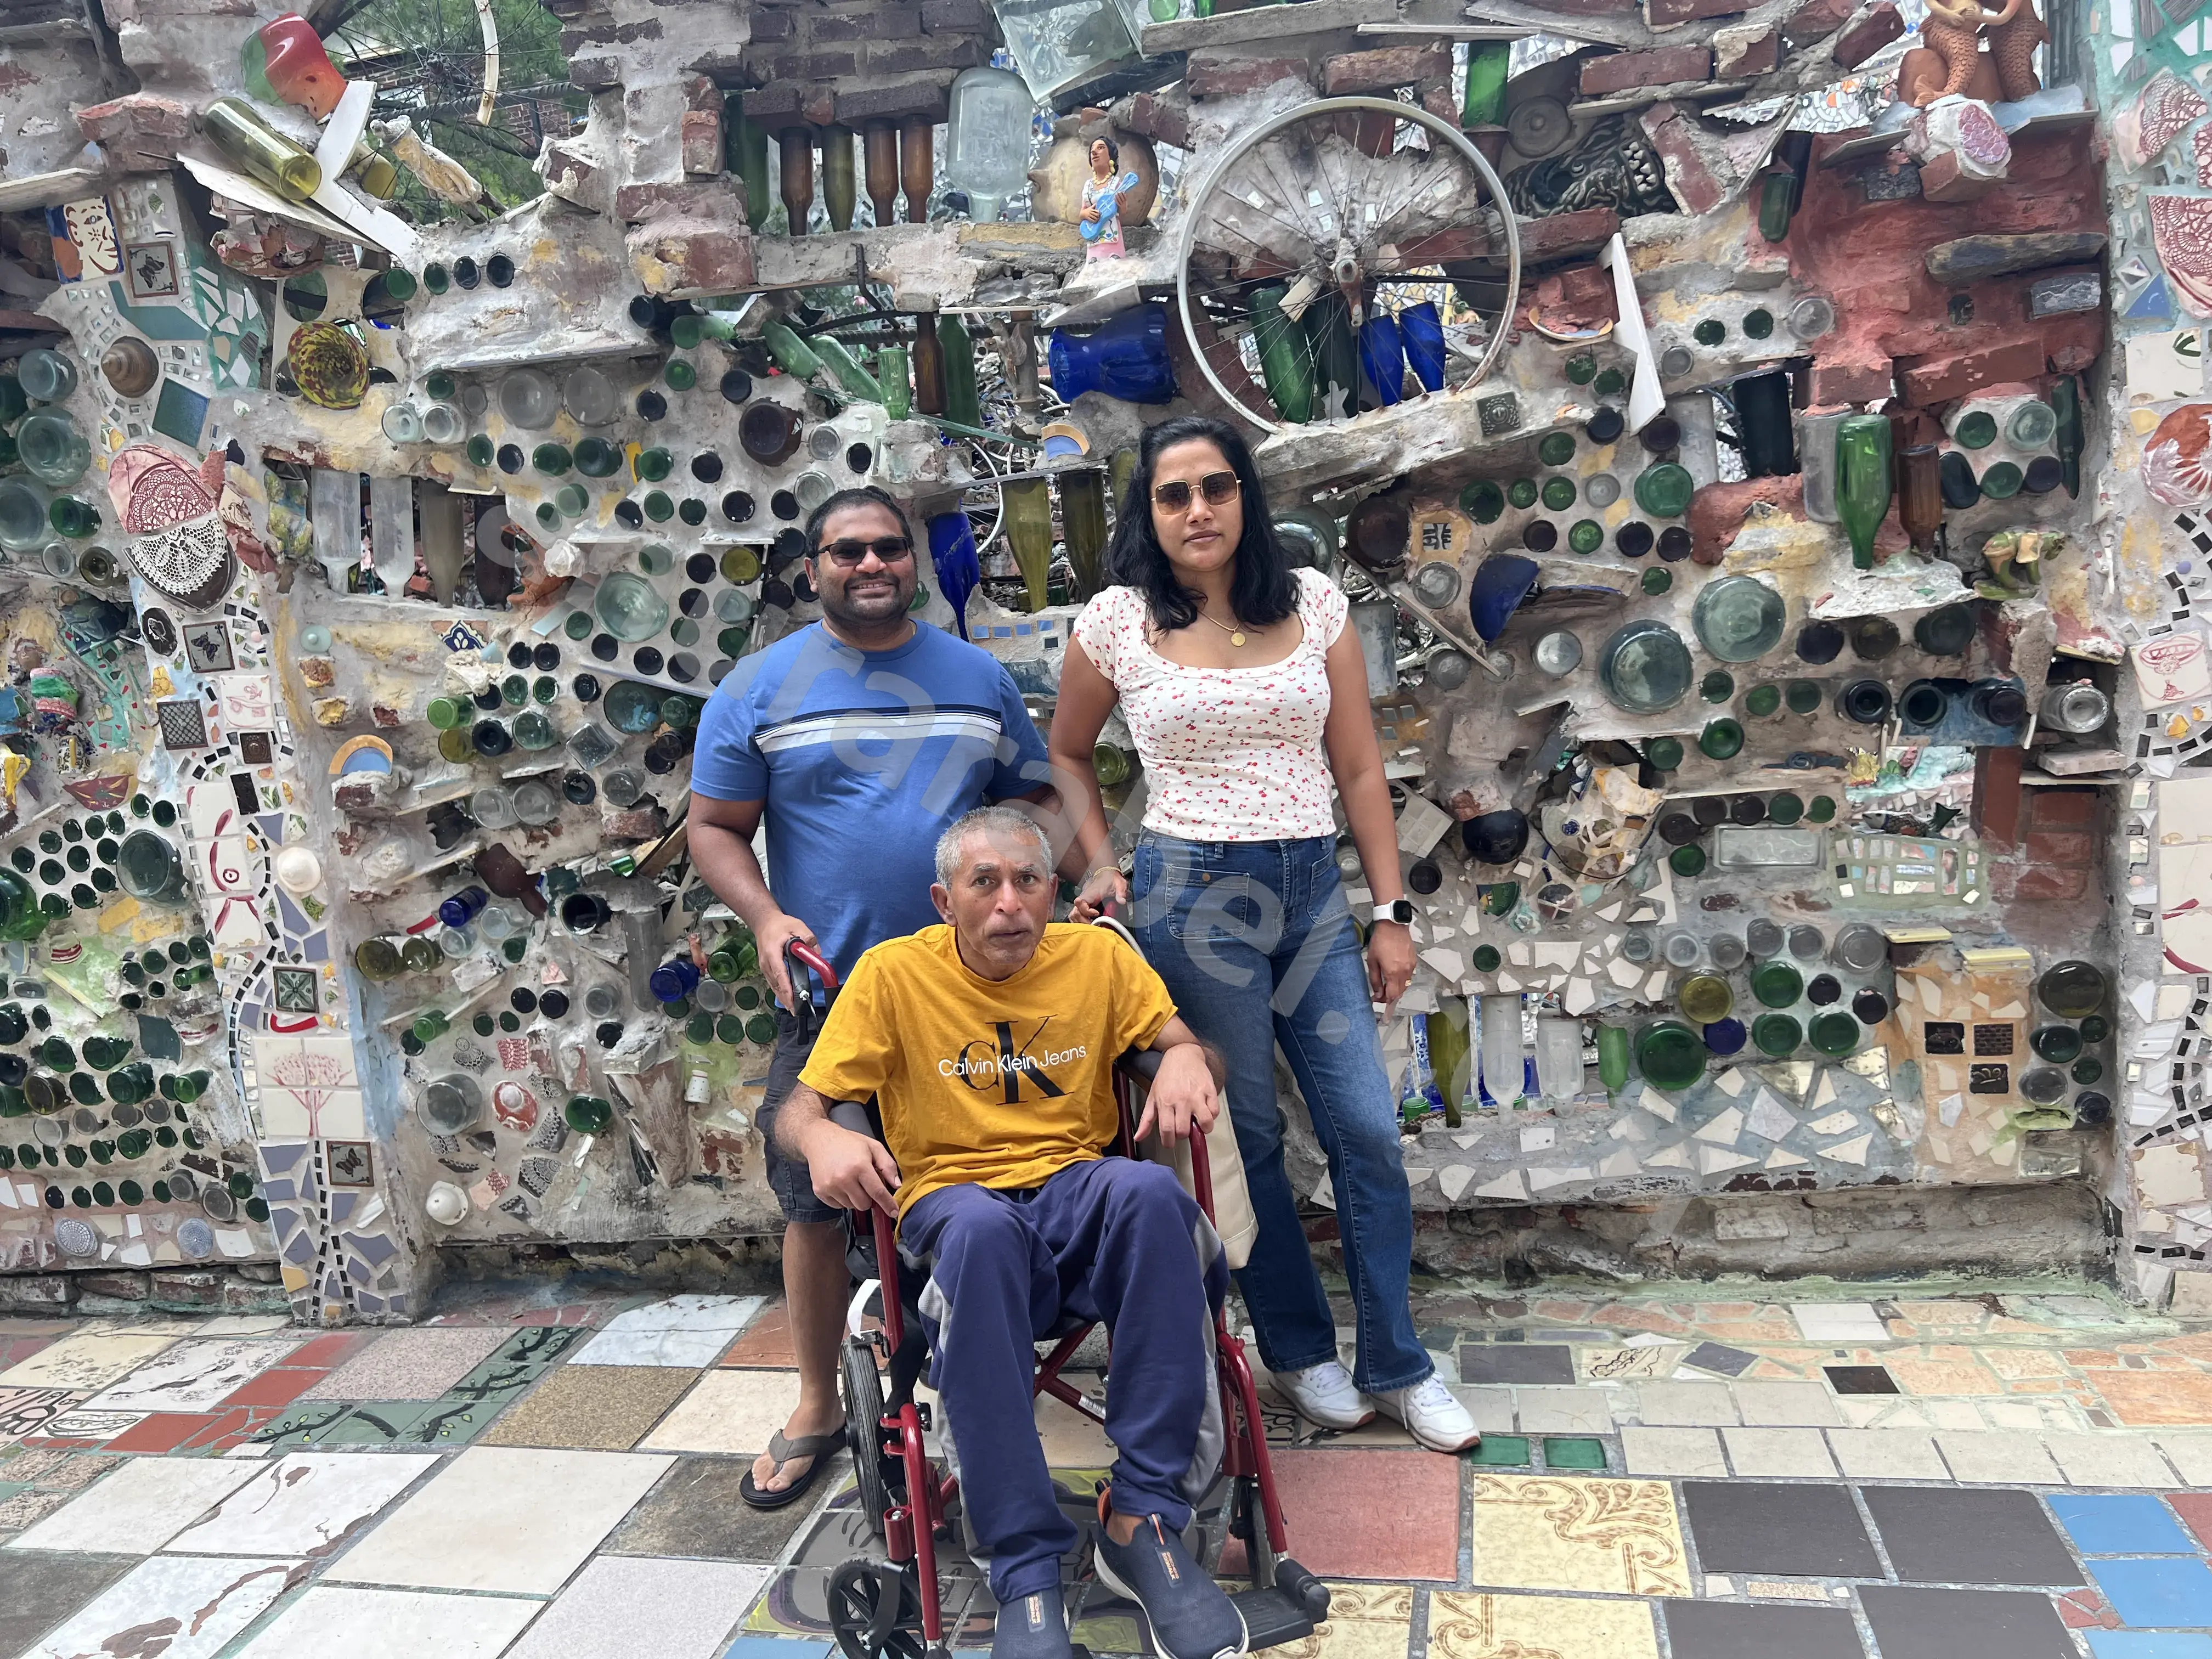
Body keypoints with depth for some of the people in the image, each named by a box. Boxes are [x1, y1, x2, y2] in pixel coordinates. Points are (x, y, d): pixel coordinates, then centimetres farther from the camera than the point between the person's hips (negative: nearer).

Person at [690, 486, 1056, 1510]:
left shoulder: (979, 679, 9)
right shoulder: (760, 688, 2)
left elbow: (1030, 801, 16)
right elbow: (714, 828, 2)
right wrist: (765, 916, -14)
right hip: (831, 992, -1)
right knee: (817, 1202, 6)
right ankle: (817, 1408, 25)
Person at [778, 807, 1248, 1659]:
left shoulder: (1097, 956, 6)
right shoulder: (894, 973, 0)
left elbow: (1190, 1043, 6)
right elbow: (794, 1111, 0)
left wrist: (1186, 1059, -20)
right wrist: (823, 1140, -25)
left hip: (1080, 1188, 2)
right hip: (954, 1200, -2)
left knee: (1151, 1191, -34)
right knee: (983, 1229, -39)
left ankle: (1143, 1521, -26)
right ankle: (1026, 1573, -32)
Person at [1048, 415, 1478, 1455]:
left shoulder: (1311, 602, 4)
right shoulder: (1118, 624, -1)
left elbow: (1358, 768, 5)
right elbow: (1067, 754, 14)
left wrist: (1392, 912, 3)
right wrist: (1100, 864, 3)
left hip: (1314, 891, 3)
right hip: (1193, 894, -2)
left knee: (1368, 1130, 3)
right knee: (1245, 1137, 7)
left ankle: (1396, 1368, 21)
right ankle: (1297, 1350, 29)